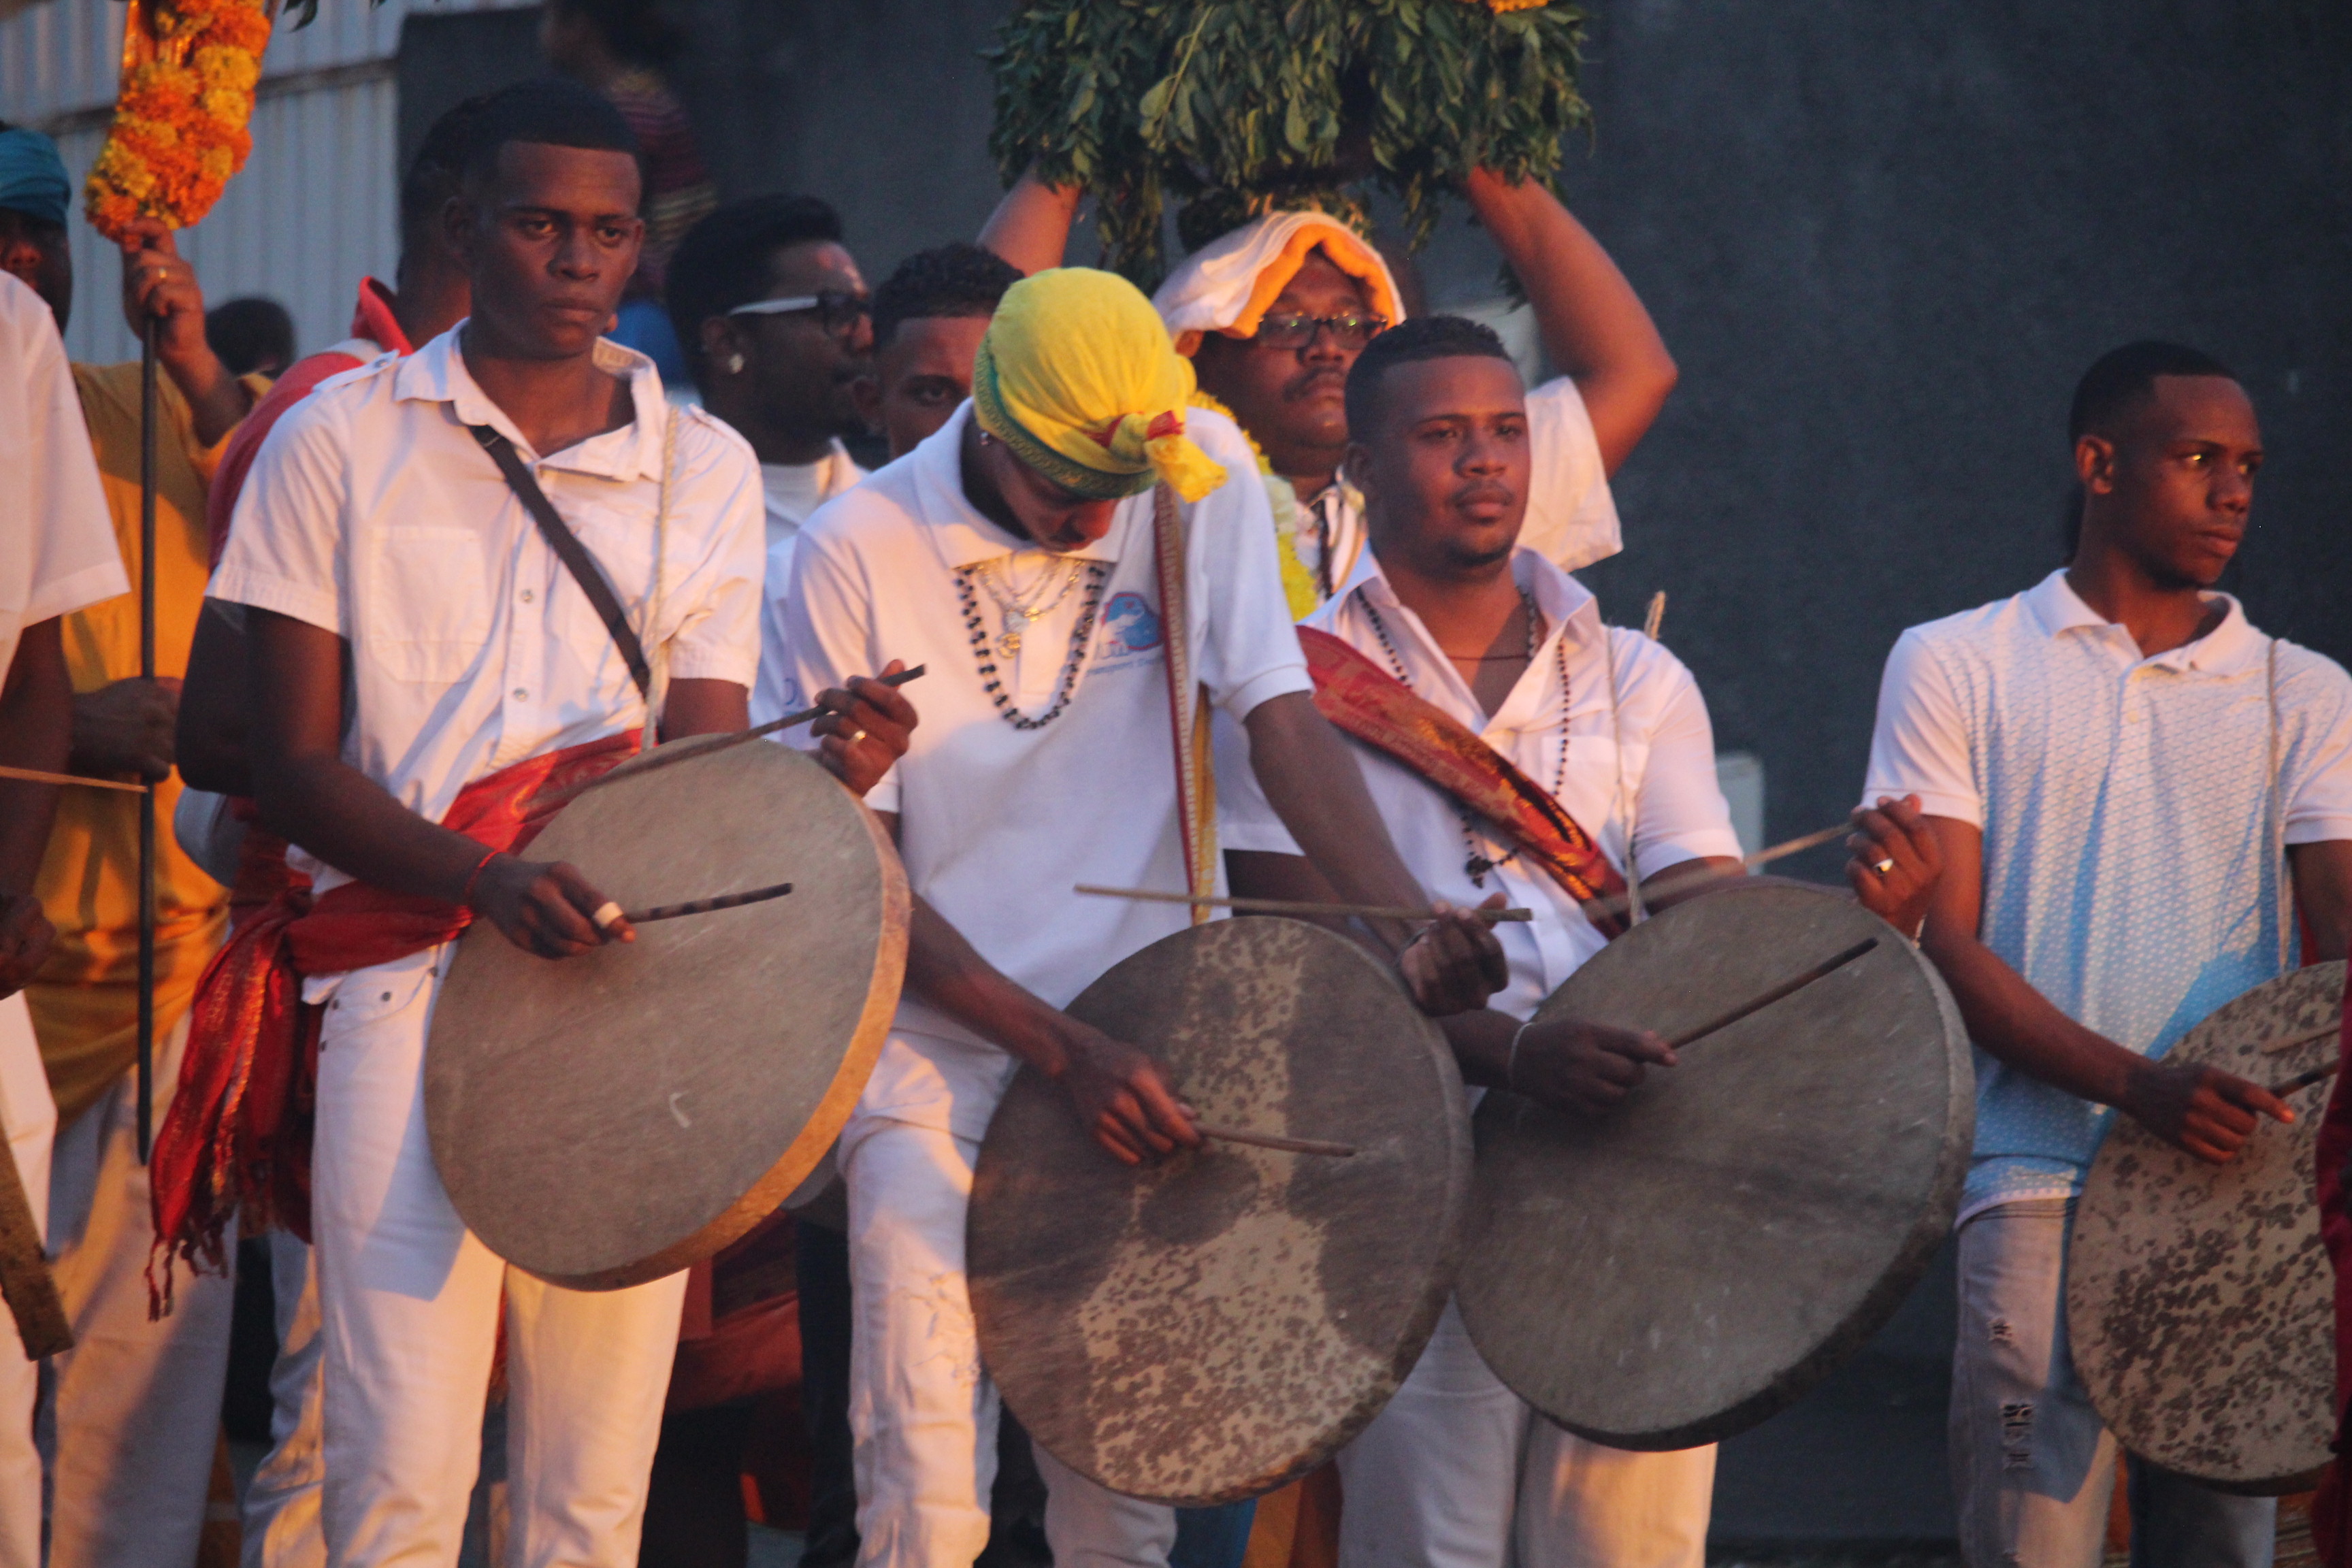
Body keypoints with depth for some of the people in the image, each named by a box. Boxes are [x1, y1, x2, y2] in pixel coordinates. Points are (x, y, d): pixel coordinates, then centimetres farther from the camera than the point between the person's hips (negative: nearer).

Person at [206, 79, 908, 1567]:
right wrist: (489, 879, -16)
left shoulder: (706, 469, 15)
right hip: (409, 974, -2)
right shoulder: (342, 442, 7)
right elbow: (295, 763, 1)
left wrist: (824, 767, -15)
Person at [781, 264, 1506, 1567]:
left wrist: (1409, 928, -25)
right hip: (937, 1045, -2)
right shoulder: (857, 553, -8)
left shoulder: (1201, 475, -1)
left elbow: (1282, 719, -8)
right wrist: (1066, 1055, -18)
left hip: (1145, 1039, 2)